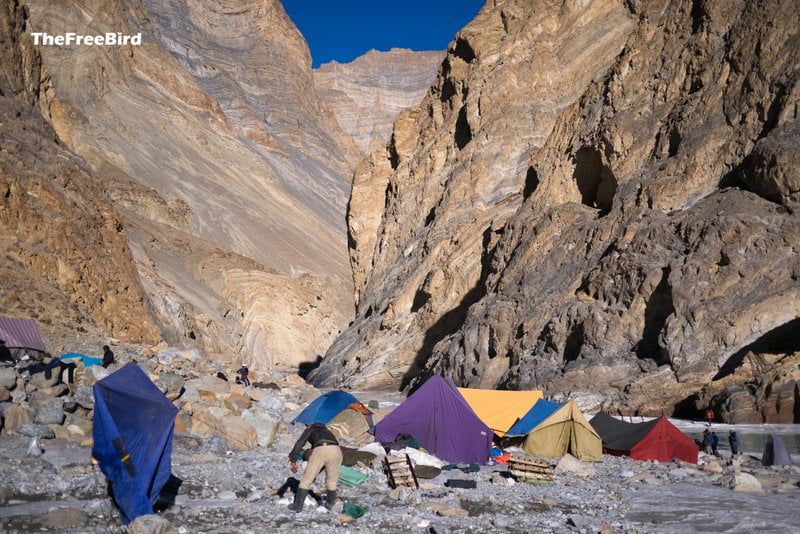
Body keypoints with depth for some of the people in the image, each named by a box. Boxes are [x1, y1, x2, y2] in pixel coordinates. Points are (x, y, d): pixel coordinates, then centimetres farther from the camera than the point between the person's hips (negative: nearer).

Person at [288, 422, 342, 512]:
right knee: (331, 481, 27)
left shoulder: (309, 430, 30)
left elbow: (299, 443, 10)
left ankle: (298, 505, 17)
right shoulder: (328, 433, 42)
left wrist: (293, 461, 4)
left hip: (320, 451, -4)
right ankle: (330, 503, 40)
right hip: (336, 450, 4)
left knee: (306, 480, 12)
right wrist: (315, 474, 52)